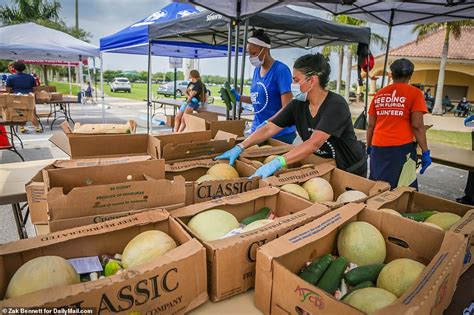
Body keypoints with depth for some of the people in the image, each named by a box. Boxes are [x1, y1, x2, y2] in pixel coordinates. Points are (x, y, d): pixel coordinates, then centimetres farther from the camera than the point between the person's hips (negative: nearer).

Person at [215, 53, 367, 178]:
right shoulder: (298, 105, -9)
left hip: (351, 171, -5)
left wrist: (276, 163, -48)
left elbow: (314, 143, -39)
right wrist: (239, 148, -21)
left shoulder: (336, 105, -28)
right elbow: (268, 129, -11)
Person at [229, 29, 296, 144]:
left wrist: (266, 124, -31)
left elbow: (287, 108, -20)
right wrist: (238, 97, 7)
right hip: (257, 129, 7)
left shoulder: (281, 70, -15)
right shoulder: (257, 70, 8)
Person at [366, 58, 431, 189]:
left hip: (378, 147, 4)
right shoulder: (414, 93, 0)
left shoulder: (379, 94, 11)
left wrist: (369, 147, 21)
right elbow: (417, 126, -6)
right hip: (401, 148, -4)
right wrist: (425, 152, -2)